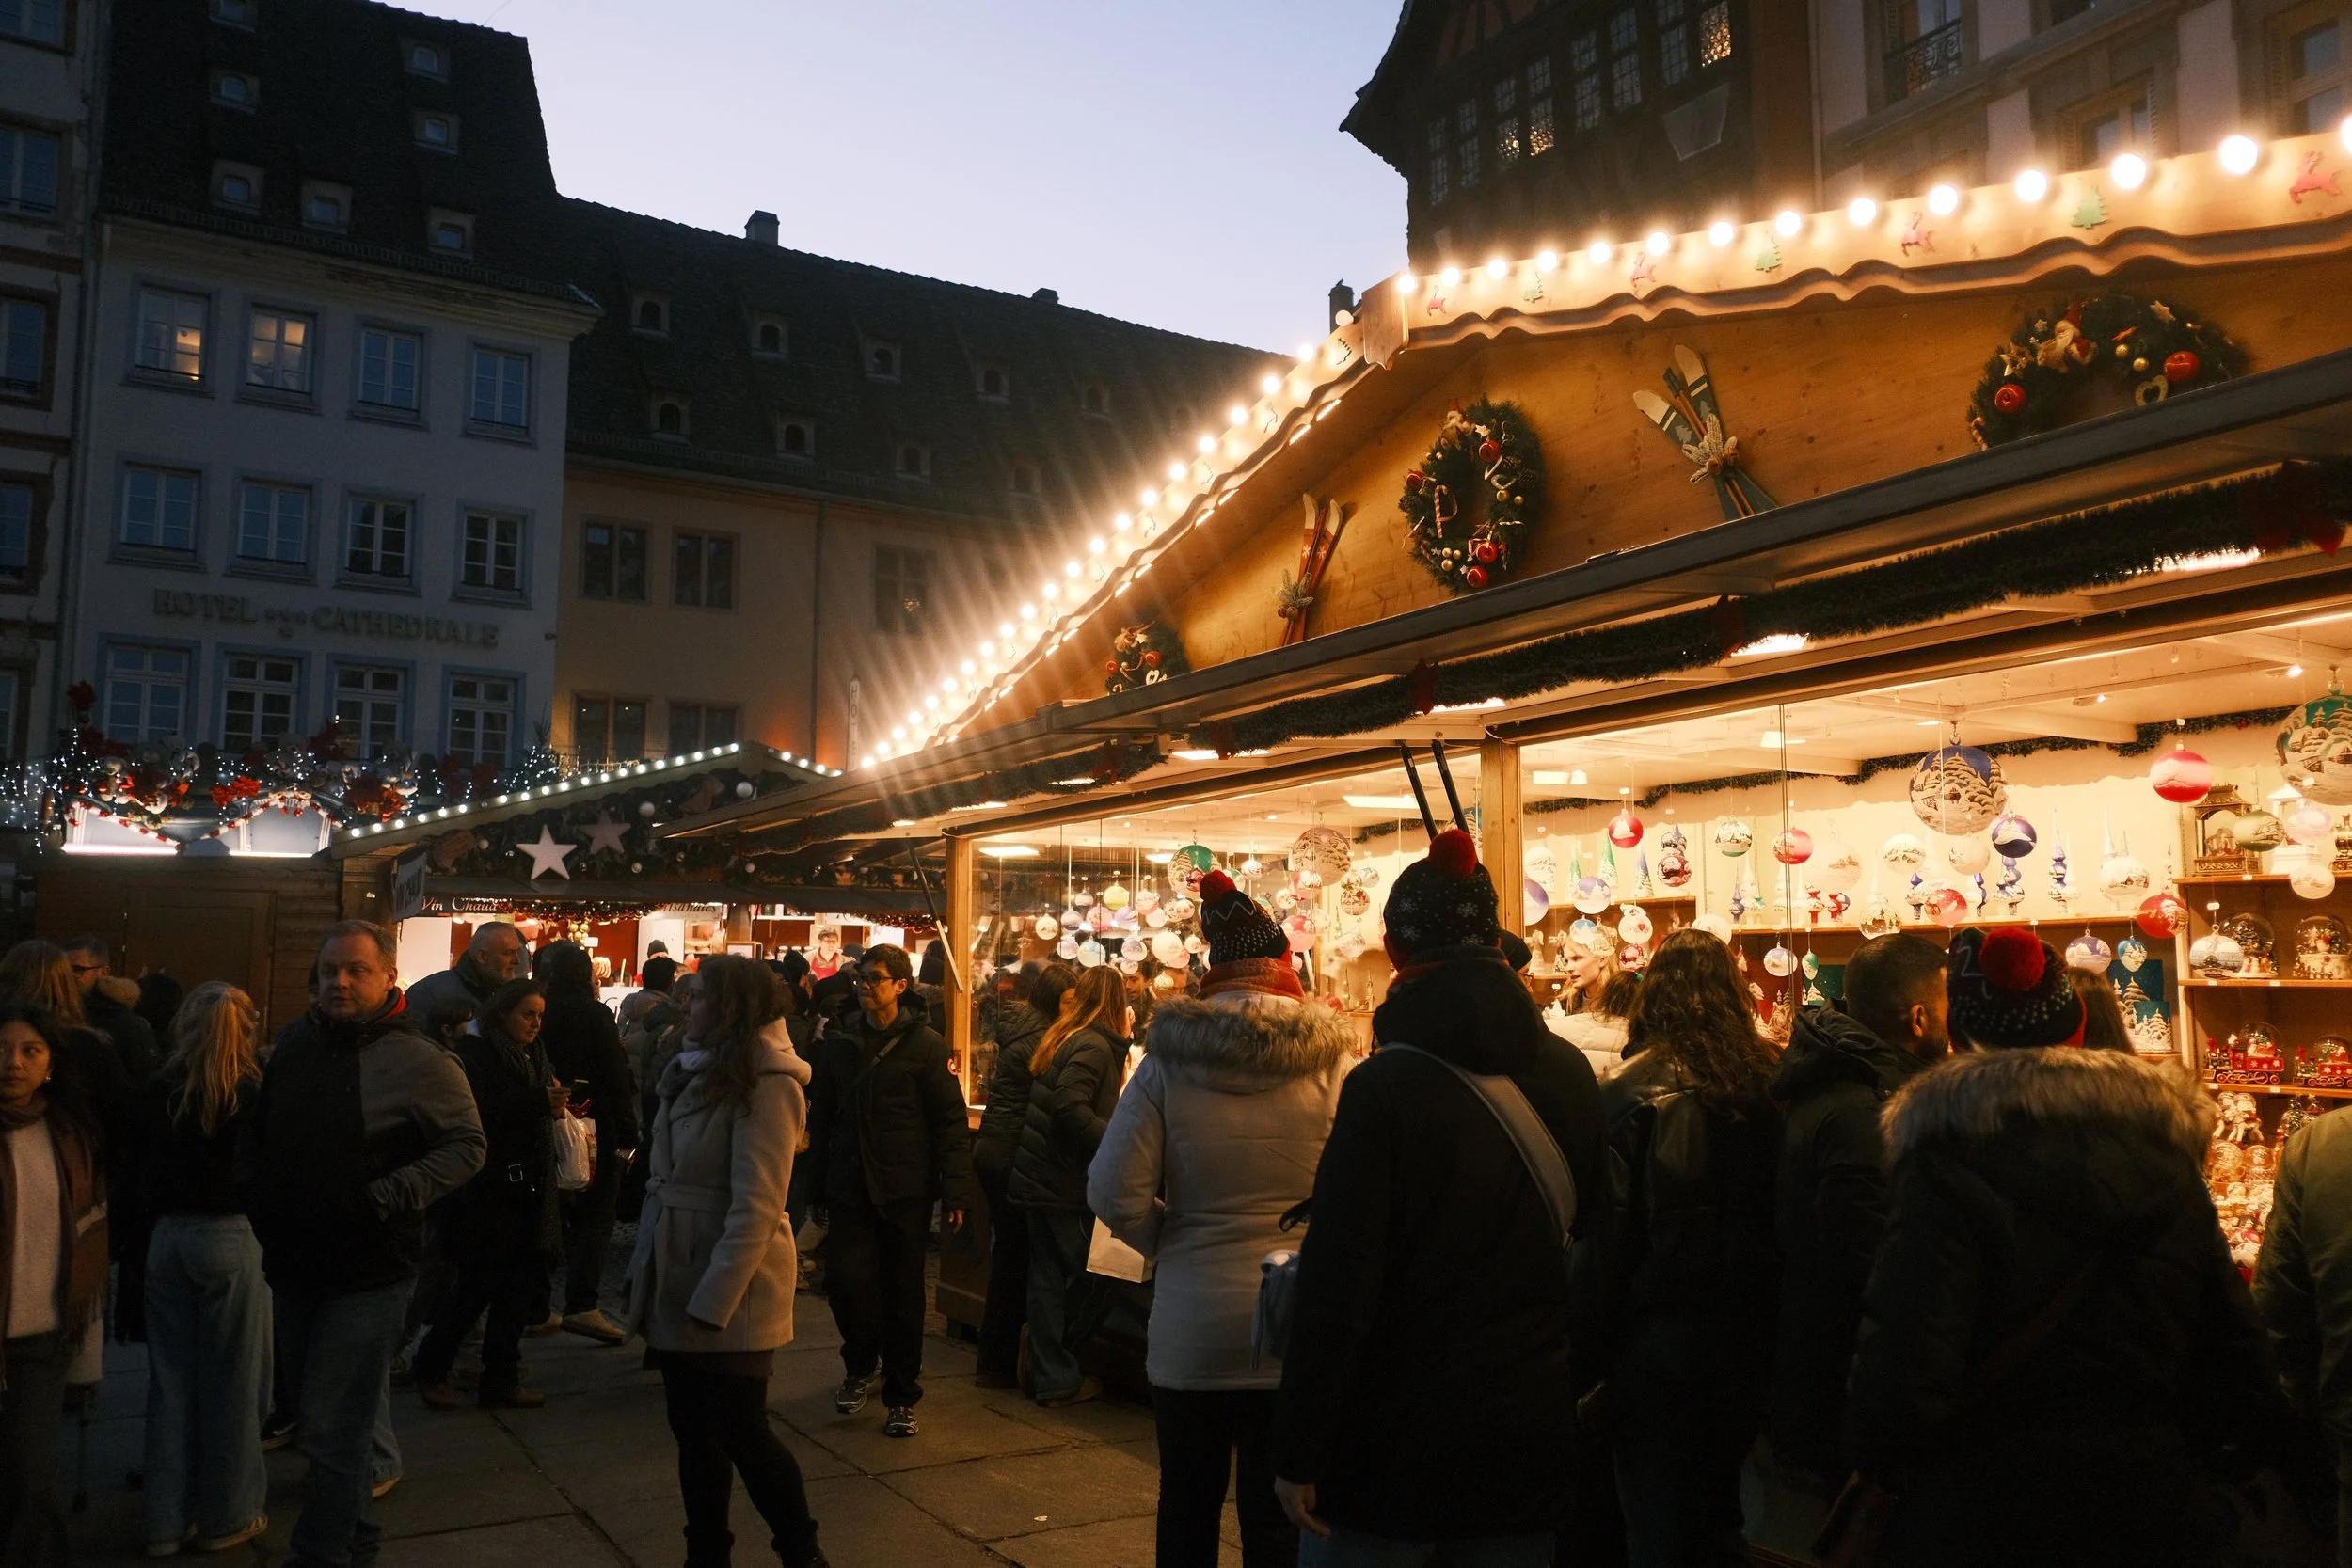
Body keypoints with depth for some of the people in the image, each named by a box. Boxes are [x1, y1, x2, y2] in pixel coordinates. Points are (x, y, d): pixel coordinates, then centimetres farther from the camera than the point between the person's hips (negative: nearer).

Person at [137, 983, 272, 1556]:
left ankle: (167, 1519, 22)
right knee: (230, 1381, 7)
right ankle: (226, 1516, 17)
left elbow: (142, 1172, 7)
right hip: (232, 1239, -4)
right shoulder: (253, 1096, -13)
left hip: (167, 1238, 4)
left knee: (171, 1379, 13)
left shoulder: (155, 1094, -1)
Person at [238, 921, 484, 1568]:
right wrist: (253, 1189, 7)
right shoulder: (296, 1043, 5)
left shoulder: (420, 1062, -14)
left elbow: (466, 1145, -12)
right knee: (328, 1421, 20)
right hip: (293, 1266, 7)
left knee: (332, 1429, -3)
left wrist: (388, 1199, -20)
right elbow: (256, 1132, 21)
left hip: (367, 1274, -7)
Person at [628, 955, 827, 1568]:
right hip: (677, 1279, 8)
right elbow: (668, 1182, 14)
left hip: (730, 1289, -8)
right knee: (693, 1429, 14)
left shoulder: (765, 1083, -17)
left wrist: (713, 1302, -22)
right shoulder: (695, 1072, 10)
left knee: (740, 1431, 1)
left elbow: (756, 1207, -21)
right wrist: (643, 1272, 11)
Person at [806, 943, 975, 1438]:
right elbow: (822, 1121, 14)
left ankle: (901, 1396, 20)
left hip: (906, 1190, -3)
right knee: (845, 1278, -6)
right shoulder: (840, 1047, 9)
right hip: (851, 1187, 3)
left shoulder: (925, 1044, -4)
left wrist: (956, 1191, -12)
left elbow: (950, 1121, -7)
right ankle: (861, 1364, 23)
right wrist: (819, 1188, 11)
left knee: (902, 1292, 5)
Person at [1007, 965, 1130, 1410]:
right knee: (1079, 1276, 2)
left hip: (1037, 1179, 9)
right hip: (1062, 1185, -9)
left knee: (1047, 1278, 13)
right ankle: (1060, 1380, 9)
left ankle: (1048, 1376, 20)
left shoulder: (1060, 1038, 13)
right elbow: (1071, 1109, -26)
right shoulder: (1095, 1047, -15)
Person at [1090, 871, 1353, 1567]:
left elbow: (1115, 1191, -11)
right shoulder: (1334, 1065, -9)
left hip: (1190, 1331, 0)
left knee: (1187, 1509, 18)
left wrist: (1172, 1241, 7)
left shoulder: (1168, 1063, -7)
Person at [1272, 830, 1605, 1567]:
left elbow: (1337, 1283, -19)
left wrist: (1300, 1453, -12)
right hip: (1530, 1435, 5)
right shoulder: (1571, 1072, -1)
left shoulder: (1384, 1086, -19)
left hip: (1394, 1446, -5)